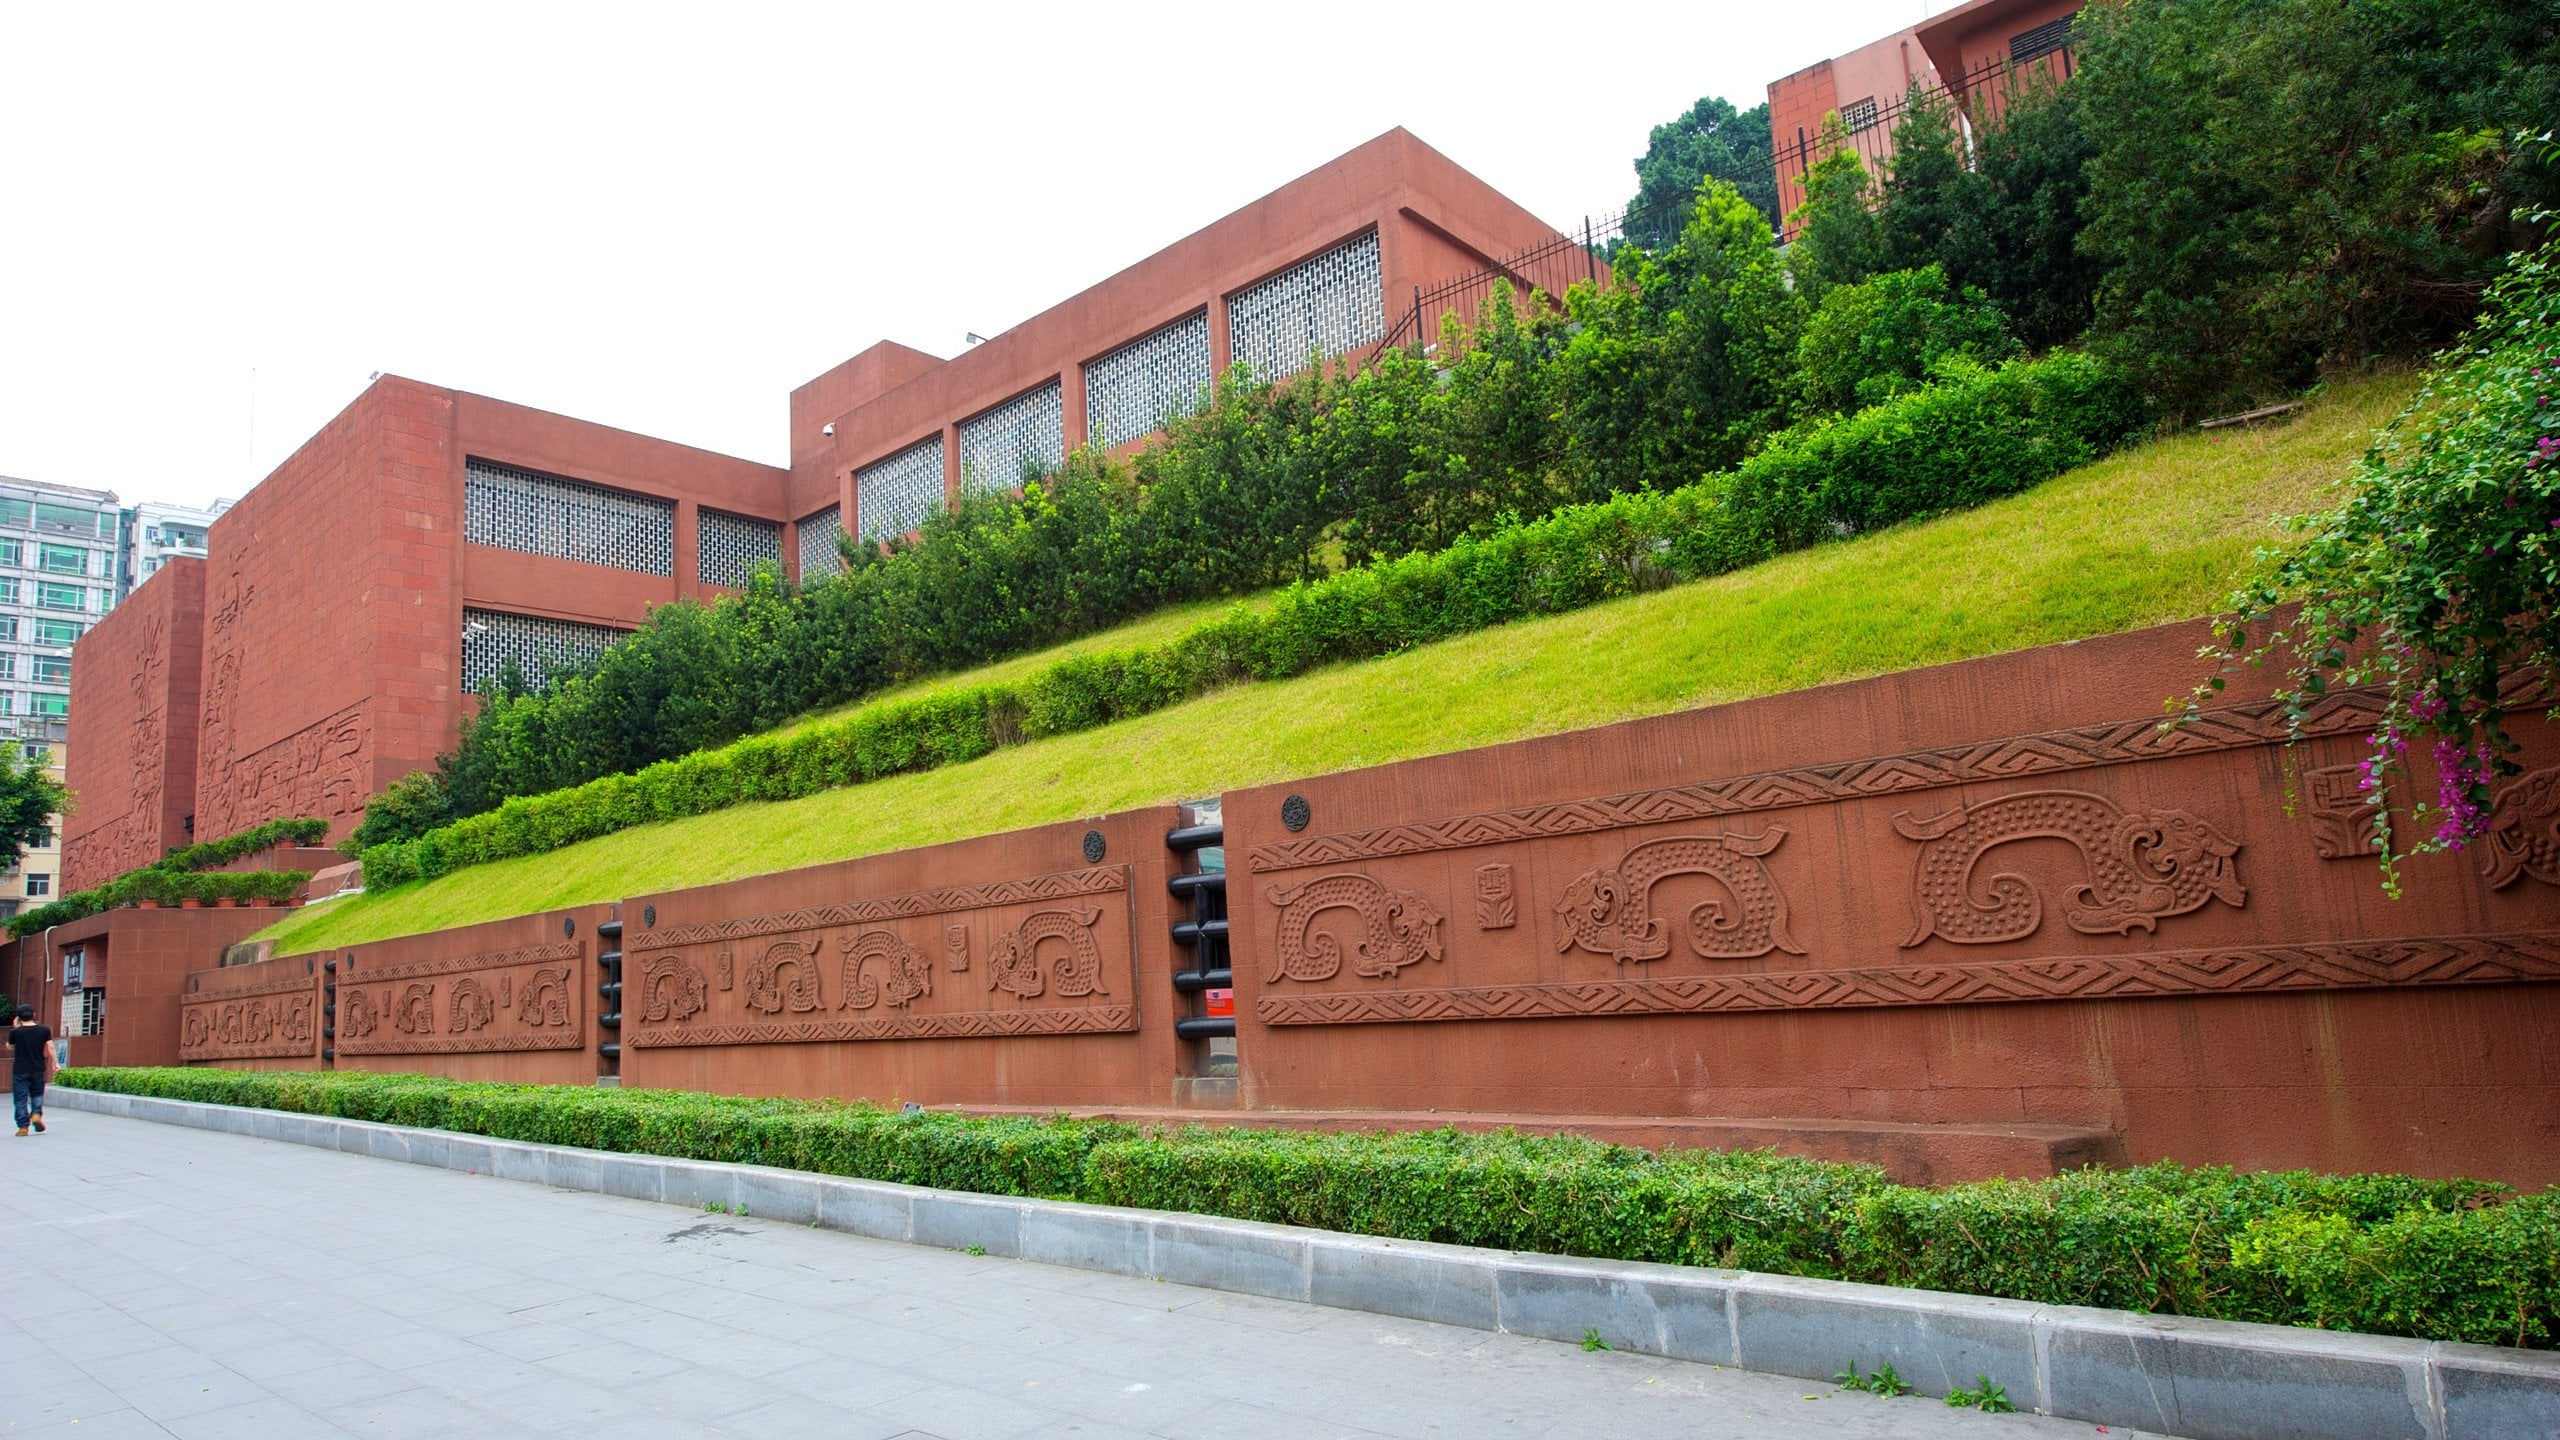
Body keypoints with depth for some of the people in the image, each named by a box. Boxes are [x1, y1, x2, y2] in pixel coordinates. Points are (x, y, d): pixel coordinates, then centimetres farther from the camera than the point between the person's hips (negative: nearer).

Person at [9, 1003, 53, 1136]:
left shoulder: (15, 1032, -8)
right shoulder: (44, 1030, -3)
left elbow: (10, 1047, 10)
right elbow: (50, 1047, -4)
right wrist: (55, 1063, 4)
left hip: (20, 1070, -2)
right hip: (38, 1069, 2)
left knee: (20, 1099, 5)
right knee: (37, 1094, 19)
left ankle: (23, 1126, 3)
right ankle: (37, 1114, -4)